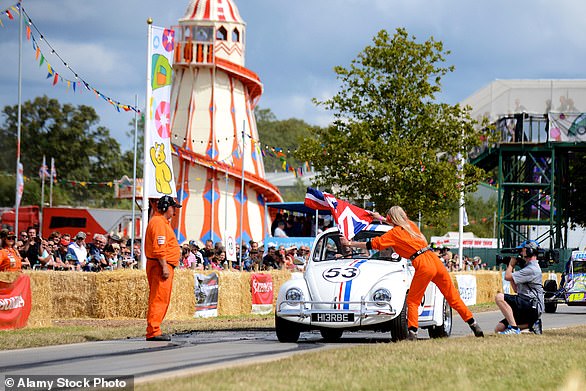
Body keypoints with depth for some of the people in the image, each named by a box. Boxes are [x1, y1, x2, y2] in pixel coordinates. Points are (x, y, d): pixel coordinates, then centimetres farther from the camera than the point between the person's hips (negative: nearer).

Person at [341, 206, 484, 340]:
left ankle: (412, 331, -8)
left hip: (423, 266, -6)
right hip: (435, 260, 6)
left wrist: (349, 244, 13)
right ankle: (474, 325, 10)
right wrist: (380, 218, 57)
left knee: (412, 301, 5)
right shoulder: (411, 225, 20)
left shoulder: (393, 233, 2)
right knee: (453, 297, 11)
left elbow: (372, 244, 3)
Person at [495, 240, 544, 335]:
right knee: (498, 329, 2)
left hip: (532, 307, -10)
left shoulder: (532, 269, -12)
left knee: (499, 297, -25)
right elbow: (516, 289, 26)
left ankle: (514, 328, -25)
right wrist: (511, 267, 23)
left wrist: (511, 264, 6)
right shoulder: (529, 267, 22)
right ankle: (532, 323, 7)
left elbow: (507, 277, -14)